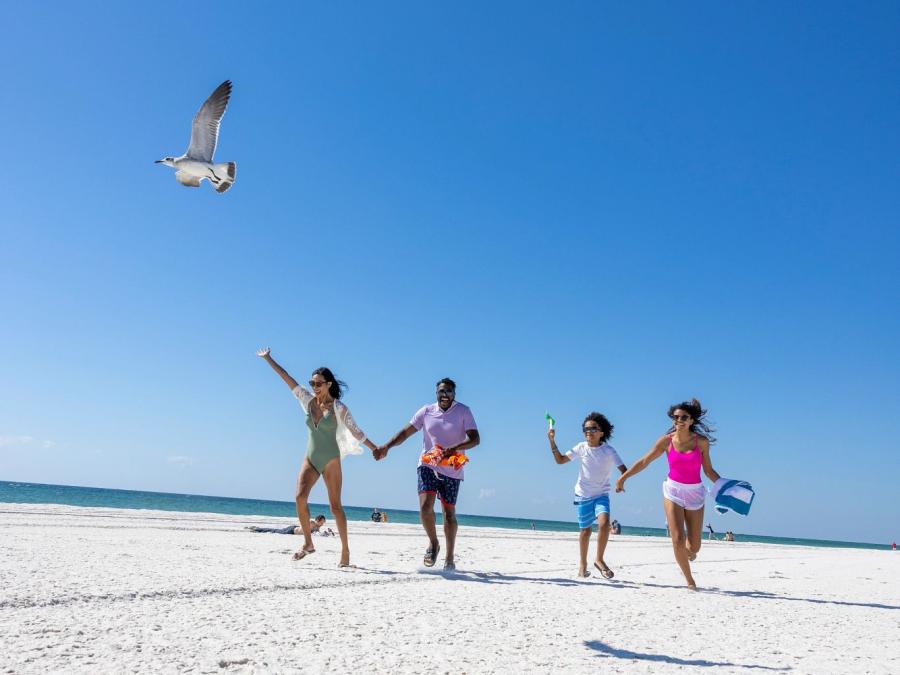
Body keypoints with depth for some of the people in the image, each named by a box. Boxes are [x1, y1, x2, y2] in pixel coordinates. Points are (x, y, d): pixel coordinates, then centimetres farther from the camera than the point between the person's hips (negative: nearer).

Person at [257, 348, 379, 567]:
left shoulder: (339, 408, -8)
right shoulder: (307, 400, 3)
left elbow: (356, 432, -3)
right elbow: (287, 378, 4)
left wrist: (376, 449, -3)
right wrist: (269, 359, 7)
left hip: (331, 460, -4)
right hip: (310, 459, 4)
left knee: (335, 505, -1)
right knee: (300, 497, -15)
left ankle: (345, 550, 8)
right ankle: (308, 543, -3)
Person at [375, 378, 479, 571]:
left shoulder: (463, 412, -4)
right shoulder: (426, 411, 3)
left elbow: (475, 439, -11)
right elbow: (406, 432, 4)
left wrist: (456, 448, -29)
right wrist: (386, 447, -10)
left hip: (452, 470, -1)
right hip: (428, 466, 1)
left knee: (449, 513, 7)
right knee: (425, 506, -16)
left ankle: (449, 558, 20)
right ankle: (433, 543, 10)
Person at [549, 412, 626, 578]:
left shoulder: (609, 450, -9)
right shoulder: (581, 447, -3)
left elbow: (623, 469, -15)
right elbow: (560, 460, 2)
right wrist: (552, 441, -8)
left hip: (601, 495, -1)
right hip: (583, 495, 2)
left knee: (604, 523, -25)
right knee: (585, 530, 9)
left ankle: (599, 560, -9)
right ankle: (582, 563, 28)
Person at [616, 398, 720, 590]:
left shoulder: (702, 441, -4)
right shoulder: (667, 441, -5)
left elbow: (709, 470, 4)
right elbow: (644, 461, 0)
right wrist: (623, 477, -2)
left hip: (695, 493, 1)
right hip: (673, 491, -1)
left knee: (693, 548, 5)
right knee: (678, 540, -11)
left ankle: (687, 551, 44)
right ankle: (689, 580, 11)